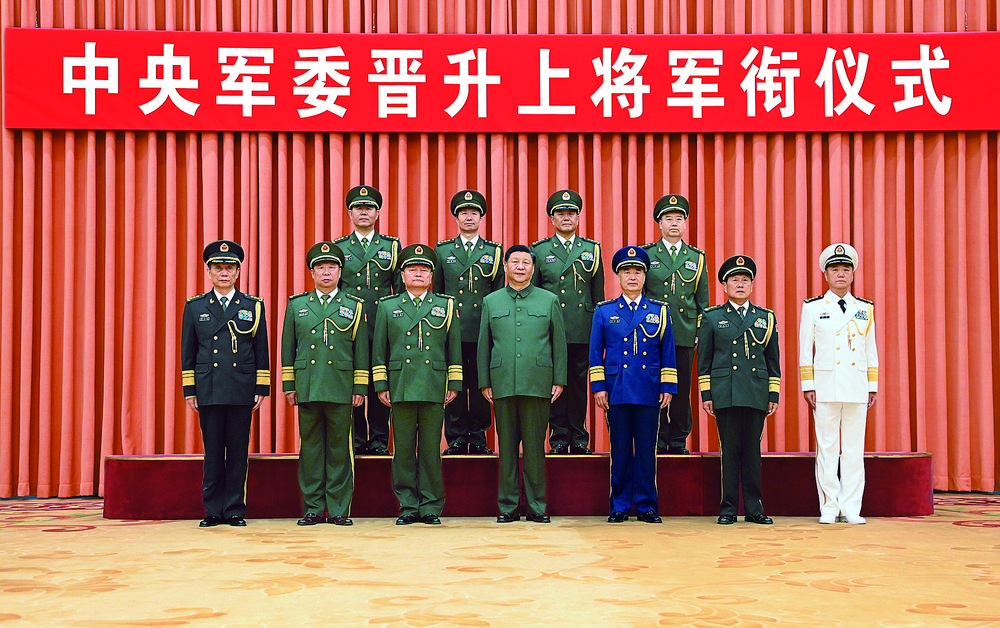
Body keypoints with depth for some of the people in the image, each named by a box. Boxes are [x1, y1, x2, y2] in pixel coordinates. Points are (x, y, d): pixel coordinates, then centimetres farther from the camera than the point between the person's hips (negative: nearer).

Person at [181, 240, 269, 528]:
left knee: (238, 453, 2)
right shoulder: (195, 307, 9)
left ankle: (235, 511, 9)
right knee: (213, 453, 3)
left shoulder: (253, 306, 8)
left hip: (242, 391, 0)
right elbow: (188, 352, 9)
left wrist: (261, 389, 2)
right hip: (208, 391, 0)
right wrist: (190, 391, 3)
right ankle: (213, 511, 10)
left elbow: (262, 351, 8)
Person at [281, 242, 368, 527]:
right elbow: (288, 349, 12)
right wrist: (289, 386, 6)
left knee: (339, 448, 0)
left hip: (341, 389, -1)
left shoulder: (354, 306, 8)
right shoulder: (296, 305, 11)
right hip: (307, 387, 1)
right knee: (310, 447, 4)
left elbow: (361, 351, 7)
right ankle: (314, 509, 10)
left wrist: (360, 388, 1)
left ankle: (339, 510, 6)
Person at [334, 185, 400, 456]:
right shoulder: (337, 248, 10)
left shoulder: (392, 246, 10)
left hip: (383, 329, 0)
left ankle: (379, 441, 9)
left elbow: (402, 289, 10)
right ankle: (356, 441, 10)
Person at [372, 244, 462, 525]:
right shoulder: (387, 306, 11)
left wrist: (454, 385, 5)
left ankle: (431, 507, 8)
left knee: (431, 449, 1)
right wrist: (381, 386, 3)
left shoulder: (445, 305, 12)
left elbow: (454, 348, 11)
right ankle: (408, 507, 8)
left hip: (434, 388, 0)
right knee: (403, 449, 2)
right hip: (400, 387, 0)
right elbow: (379, 351, 10)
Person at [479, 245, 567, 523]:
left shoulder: (549, 300, 10)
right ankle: (507, 506, 9)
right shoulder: (491, 302, 12)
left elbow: (559, 343, 8)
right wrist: (484, 382, 6)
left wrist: (559, 381, 2)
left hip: (537, 385, -1)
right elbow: (483, 344, 12)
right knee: (507, 445, 3)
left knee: (535, 446, 1)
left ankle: (536, 506, 7)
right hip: (503, 384, 1)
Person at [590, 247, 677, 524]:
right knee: (620, 451, 3)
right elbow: (596, 353, 7)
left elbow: (668, 353, 9)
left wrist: (668, 387, 3)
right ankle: (619, 506, 10)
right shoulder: (604, 311, 8)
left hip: (650, 393, 1)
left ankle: (646, 506, 10)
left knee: (646, 451, 2)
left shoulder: (660, 311, 10)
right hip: (617, 392, 0)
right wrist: (598, 387, -1)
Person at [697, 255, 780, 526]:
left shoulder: (766, 318, 14)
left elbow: (773, 361, 14)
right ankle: (728, 509, 5)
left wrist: (773, 395, 8)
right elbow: (704, 360, 7)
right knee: (729, 450, -1)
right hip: (725, 394, -2)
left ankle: (754, 508, 9)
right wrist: (706, 395, 0)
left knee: (753, 450, 3)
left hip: (757, 396, 2)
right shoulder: (711, 318, 8)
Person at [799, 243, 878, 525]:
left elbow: (871, 351, 13)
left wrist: (873, 386, 8)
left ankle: (851, 508, 6)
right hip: (826, 386, -2)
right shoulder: (813, 308, 5)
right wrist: (808, 387, -1)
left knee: (854, 449, 2)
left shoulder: (865, 309, 11)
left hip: (857, 387, 2)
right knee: (827, 448, -1)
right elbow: (805, 351, 4)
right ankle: (829, 508, 5)